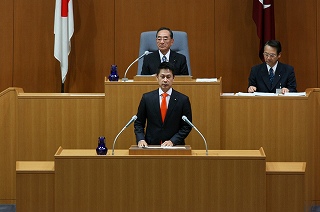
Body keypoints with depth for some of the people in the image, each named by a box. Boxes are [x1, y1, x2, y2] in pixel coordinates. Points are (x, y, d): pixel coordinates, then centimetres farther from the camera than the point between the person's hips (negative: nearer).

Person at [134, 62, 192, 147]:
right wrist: (140, 139, -4)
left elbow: (187, 126, 6)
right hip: (151, 146, 1)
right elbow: (138, 123, 13)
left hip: (174, 146, -1)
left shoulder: (183, 100, 4)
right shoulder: (147, 98, 8)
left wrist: (173, 141, -7)